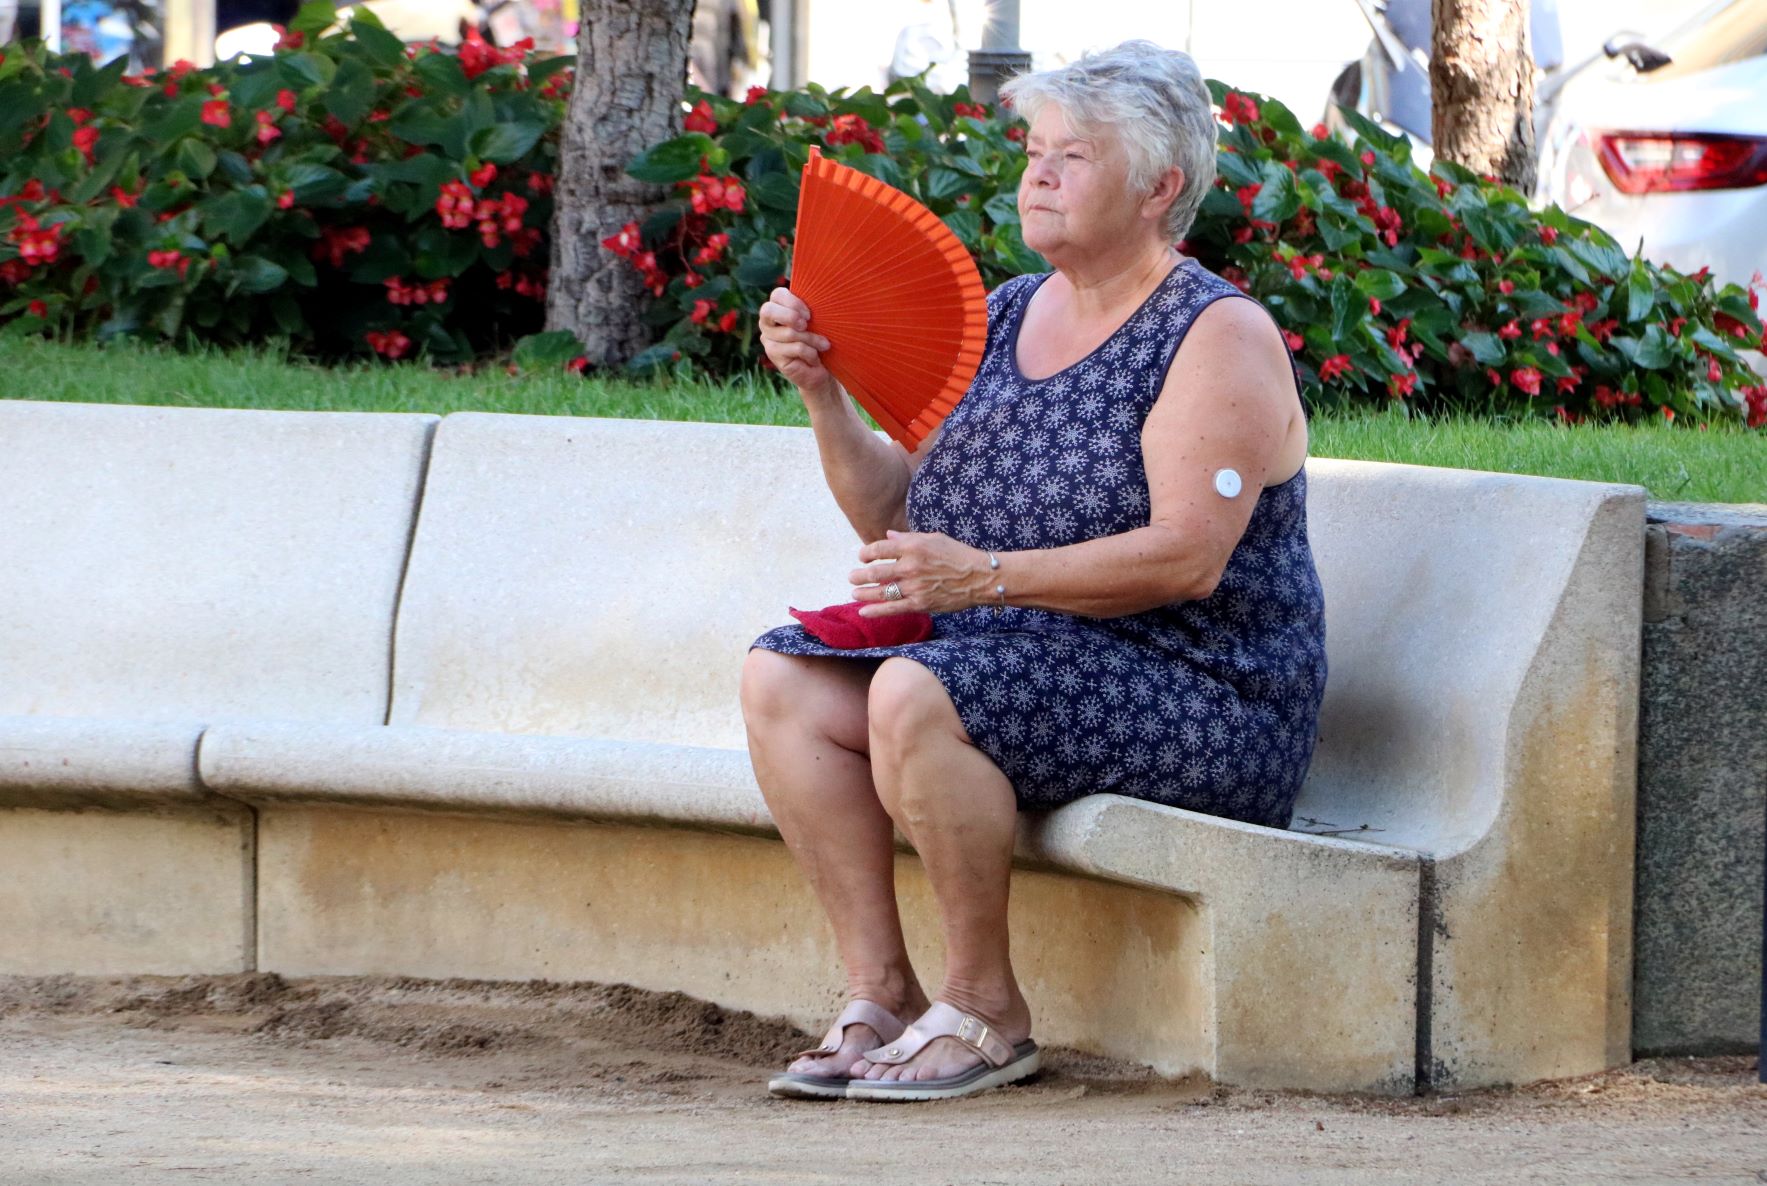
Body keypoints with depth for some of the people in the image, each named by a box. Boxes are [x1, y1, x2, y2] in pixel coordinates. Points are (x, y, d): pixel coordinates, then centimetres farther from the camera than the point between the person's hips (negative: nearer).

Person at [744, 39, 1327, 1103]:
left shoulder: (1218, 336, -9)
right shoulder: (1007, 318, 14)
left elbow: (1188, 560, -21)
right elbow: (894, 512, 15)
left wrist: (987, 577, -29)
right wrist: (822, 390, -2)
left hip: (1198, 697, -8)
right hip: (1014, 663, 8)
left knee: (915, 694, -31)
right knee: (783, 680, -11)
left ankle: (986, 1007, -18)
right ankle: (880, 992, -12)